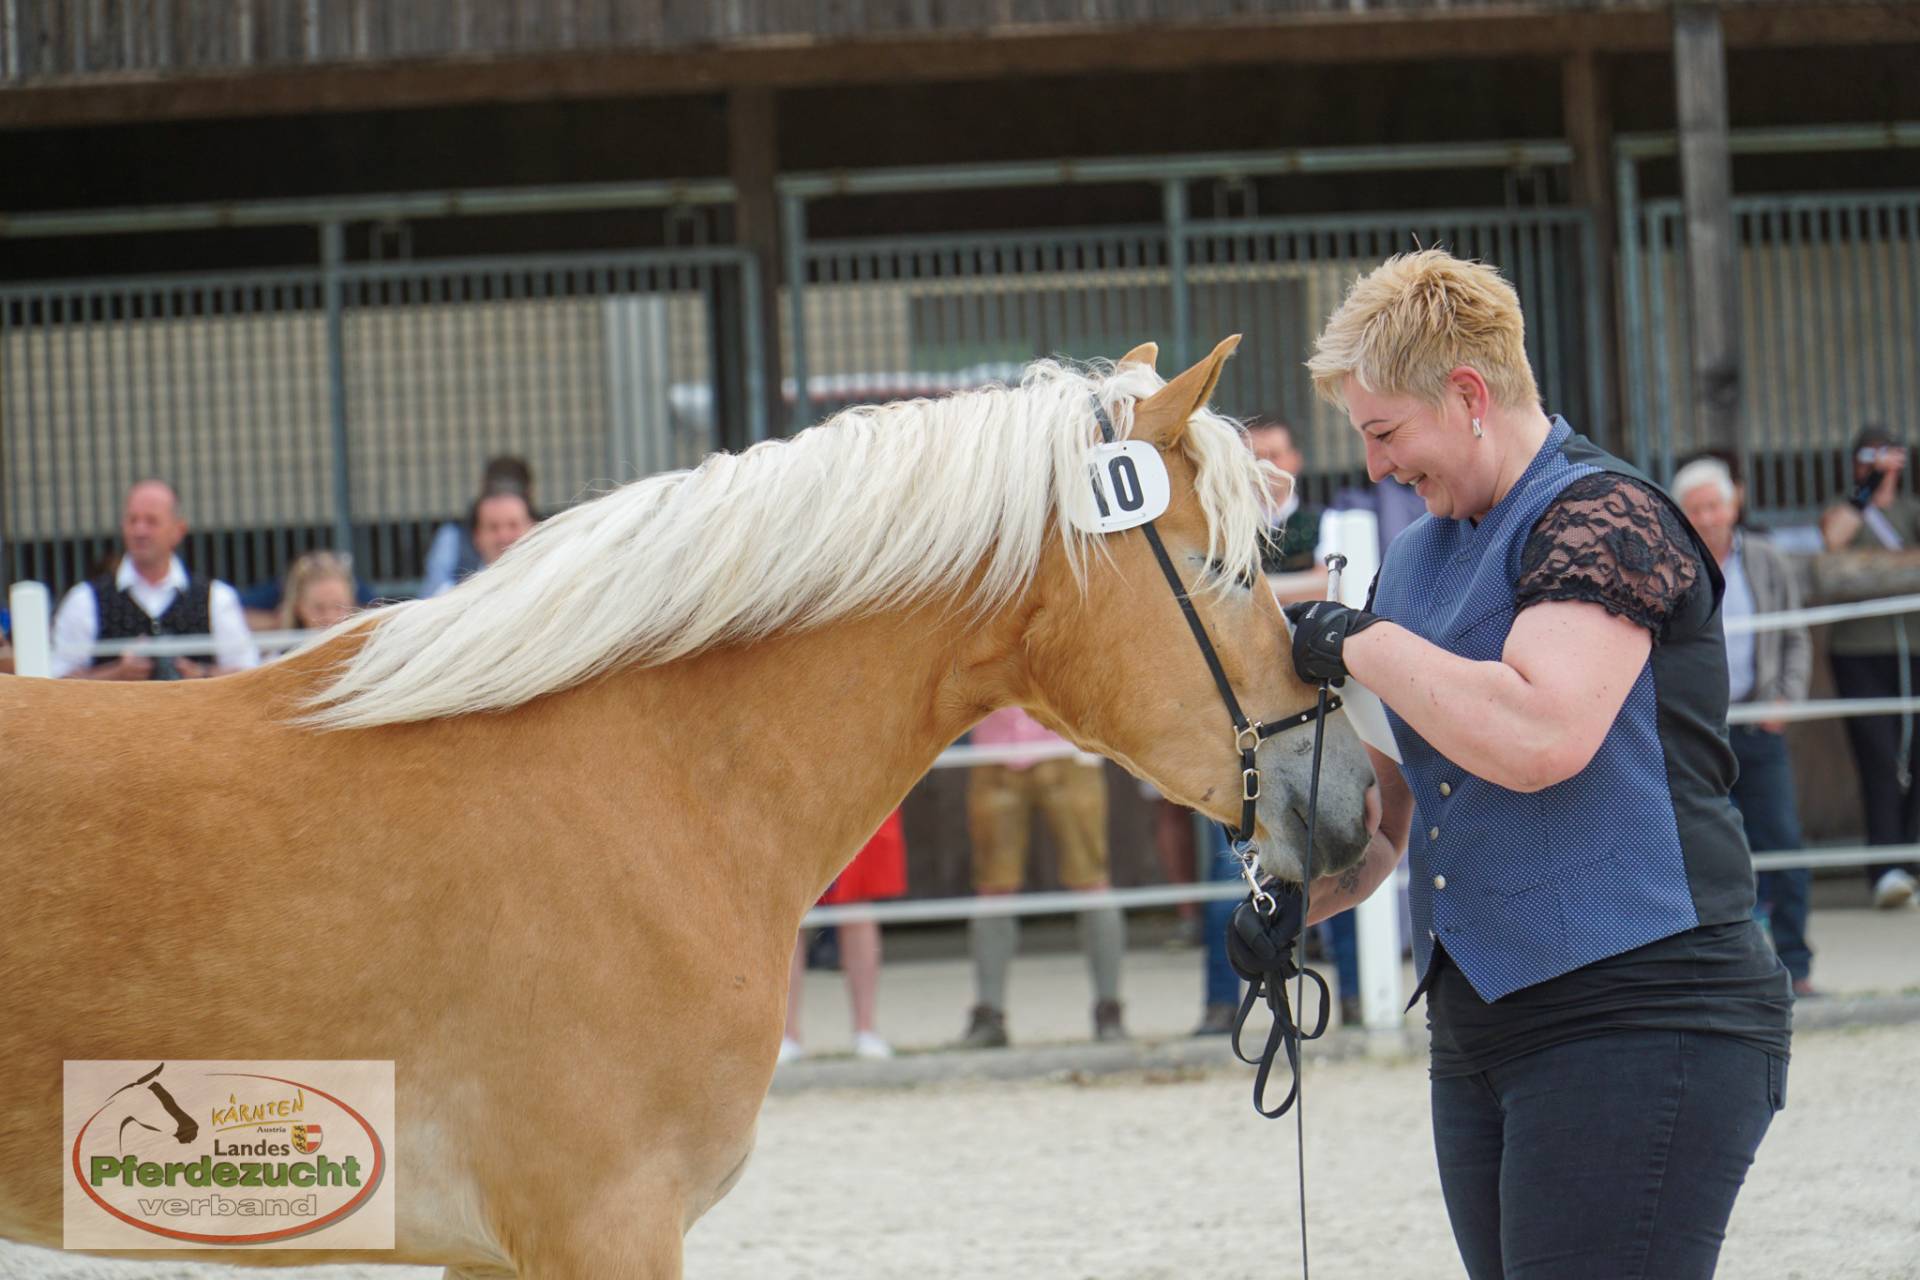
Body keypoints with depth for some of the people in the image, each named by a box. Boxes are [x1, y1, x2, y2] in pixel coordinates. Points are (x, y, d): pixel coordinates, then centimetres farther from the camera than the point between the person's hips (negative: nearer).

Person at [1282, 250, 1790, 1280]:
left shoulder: (1604, 518, -10)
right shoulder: (1417, 556, 19)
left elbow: (1538, 738, -26)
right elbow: (1391, 795, 25)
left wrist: (1362, 646, -13)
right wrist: (1306, 895, 4)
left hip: (1638, 1028, -9)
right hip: (1478, 1032, 9)